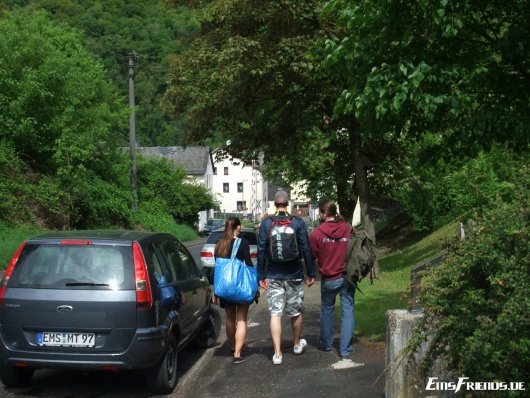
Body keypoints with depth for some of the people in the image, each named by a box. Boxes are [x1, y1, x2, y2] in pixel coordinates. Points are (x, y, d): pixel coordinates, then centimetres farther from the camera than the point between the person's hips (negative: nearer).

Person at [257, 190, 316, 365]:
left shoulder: (266, 223, -4)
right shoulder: (298, 222, -5)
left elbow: (261, 251, -4)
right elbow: (306, 249, -5)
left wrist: (261, 275, 2)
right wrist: (311, 273, 3)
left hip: (273, 276, 0)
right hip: (294, 275, 0)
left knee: (275, 313, 1)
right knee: (296, 311, 16)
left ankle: (277, 353, -3)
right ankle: (297, 344, 35)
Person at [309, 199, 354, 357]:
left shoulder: (317, 233, -11)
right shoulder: (348, 229, -6)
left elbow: (311, 255, -3)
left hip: (328, 279, -1)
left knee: (327, 310, 18)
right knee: (348, 311, 6)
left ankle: (327, 344, 30)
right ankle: (345, 348, 5)